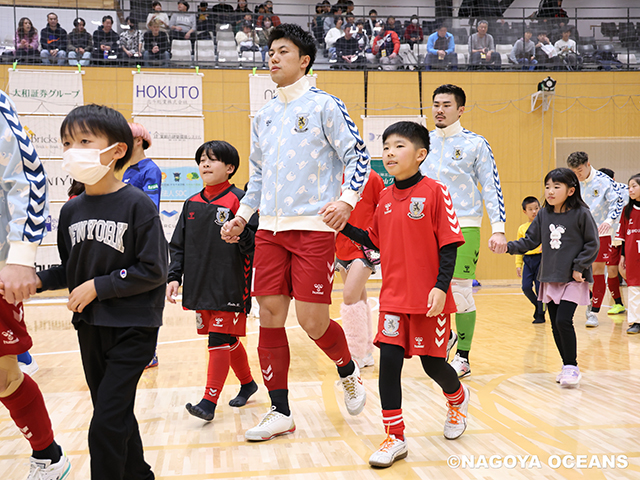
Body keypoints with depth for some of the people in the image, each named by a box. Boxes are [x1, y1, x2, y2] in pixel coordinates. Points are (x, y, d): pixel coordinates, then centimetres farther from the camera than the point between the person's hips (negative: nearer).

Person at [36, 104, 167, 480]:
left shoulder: (137, 204, -13)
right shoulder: (71, 210, 5)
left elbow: (153, 271, -16)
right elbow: (70, 269, 14)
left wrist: (98, 287, -15)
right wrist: (37, 280, -3)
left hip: (132, 328, -6)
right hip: (89, 326, 7)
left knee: (106, 425, -9)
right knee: (116, 416, 18)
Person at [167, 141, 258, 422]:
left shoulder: (239, 200, -7)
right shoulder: (192, 204, 11)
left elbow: (255, 246, -12)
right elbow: (178, 246, 14)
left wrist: (240, 232, -32)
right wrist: (174, 277, 3)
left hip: (230, 288, -6)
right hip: (200, 286, 6)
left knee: (220, 341, -6)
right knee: (229, 341, 17)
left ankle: (209, 402, -1)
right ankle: (247, 383, 36)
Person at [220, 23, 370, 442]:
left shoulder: (324, 105, 0)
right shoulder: (264, 117, 17)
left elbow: (358, 156, -3)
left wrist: (347, 199, -18)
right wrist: (242, 215, 17)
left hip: (314, 227, -6)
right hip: (270, 229, 6)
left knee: (312, 321, -7)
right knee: (270, 316, 2)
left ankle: (349, 372, 25)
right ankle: (280, 413, 14)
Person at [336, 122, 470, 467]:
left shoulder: (434, 192, -9)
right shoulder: (385, 197, 8)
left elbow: (449, 244, -10)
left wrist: (441, 286, -17)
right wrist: (344, 226, 5)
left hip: (429, 298, -4)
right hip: (394, 297, 4)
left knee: (432, 362, 8)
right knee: (389, 361, -3)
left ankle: (457, 399, 43)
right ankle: (394, 438, 9)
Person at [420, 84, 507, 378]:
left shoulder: (475, 144, 1)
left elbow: (492, 187, 0)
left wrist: (498, 228, -8)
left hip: (464, 227, -4)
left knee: (461, 293, -3)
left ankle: (463, 358, 12)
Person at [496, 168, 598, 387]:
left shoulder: (581, 214, -9)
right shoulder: (543, 214, 4)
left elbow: (592, 244, -5)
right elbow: (530, 240, 6)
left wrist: (579, 267, -10)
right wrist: (508, 247, -9)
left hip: (573, 279, -5)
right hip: (550, 278, 5)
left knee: (563, 321, -14)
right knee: (555, 325, 9)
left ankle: (572, 367, 2)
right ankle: (567, 367, 24)